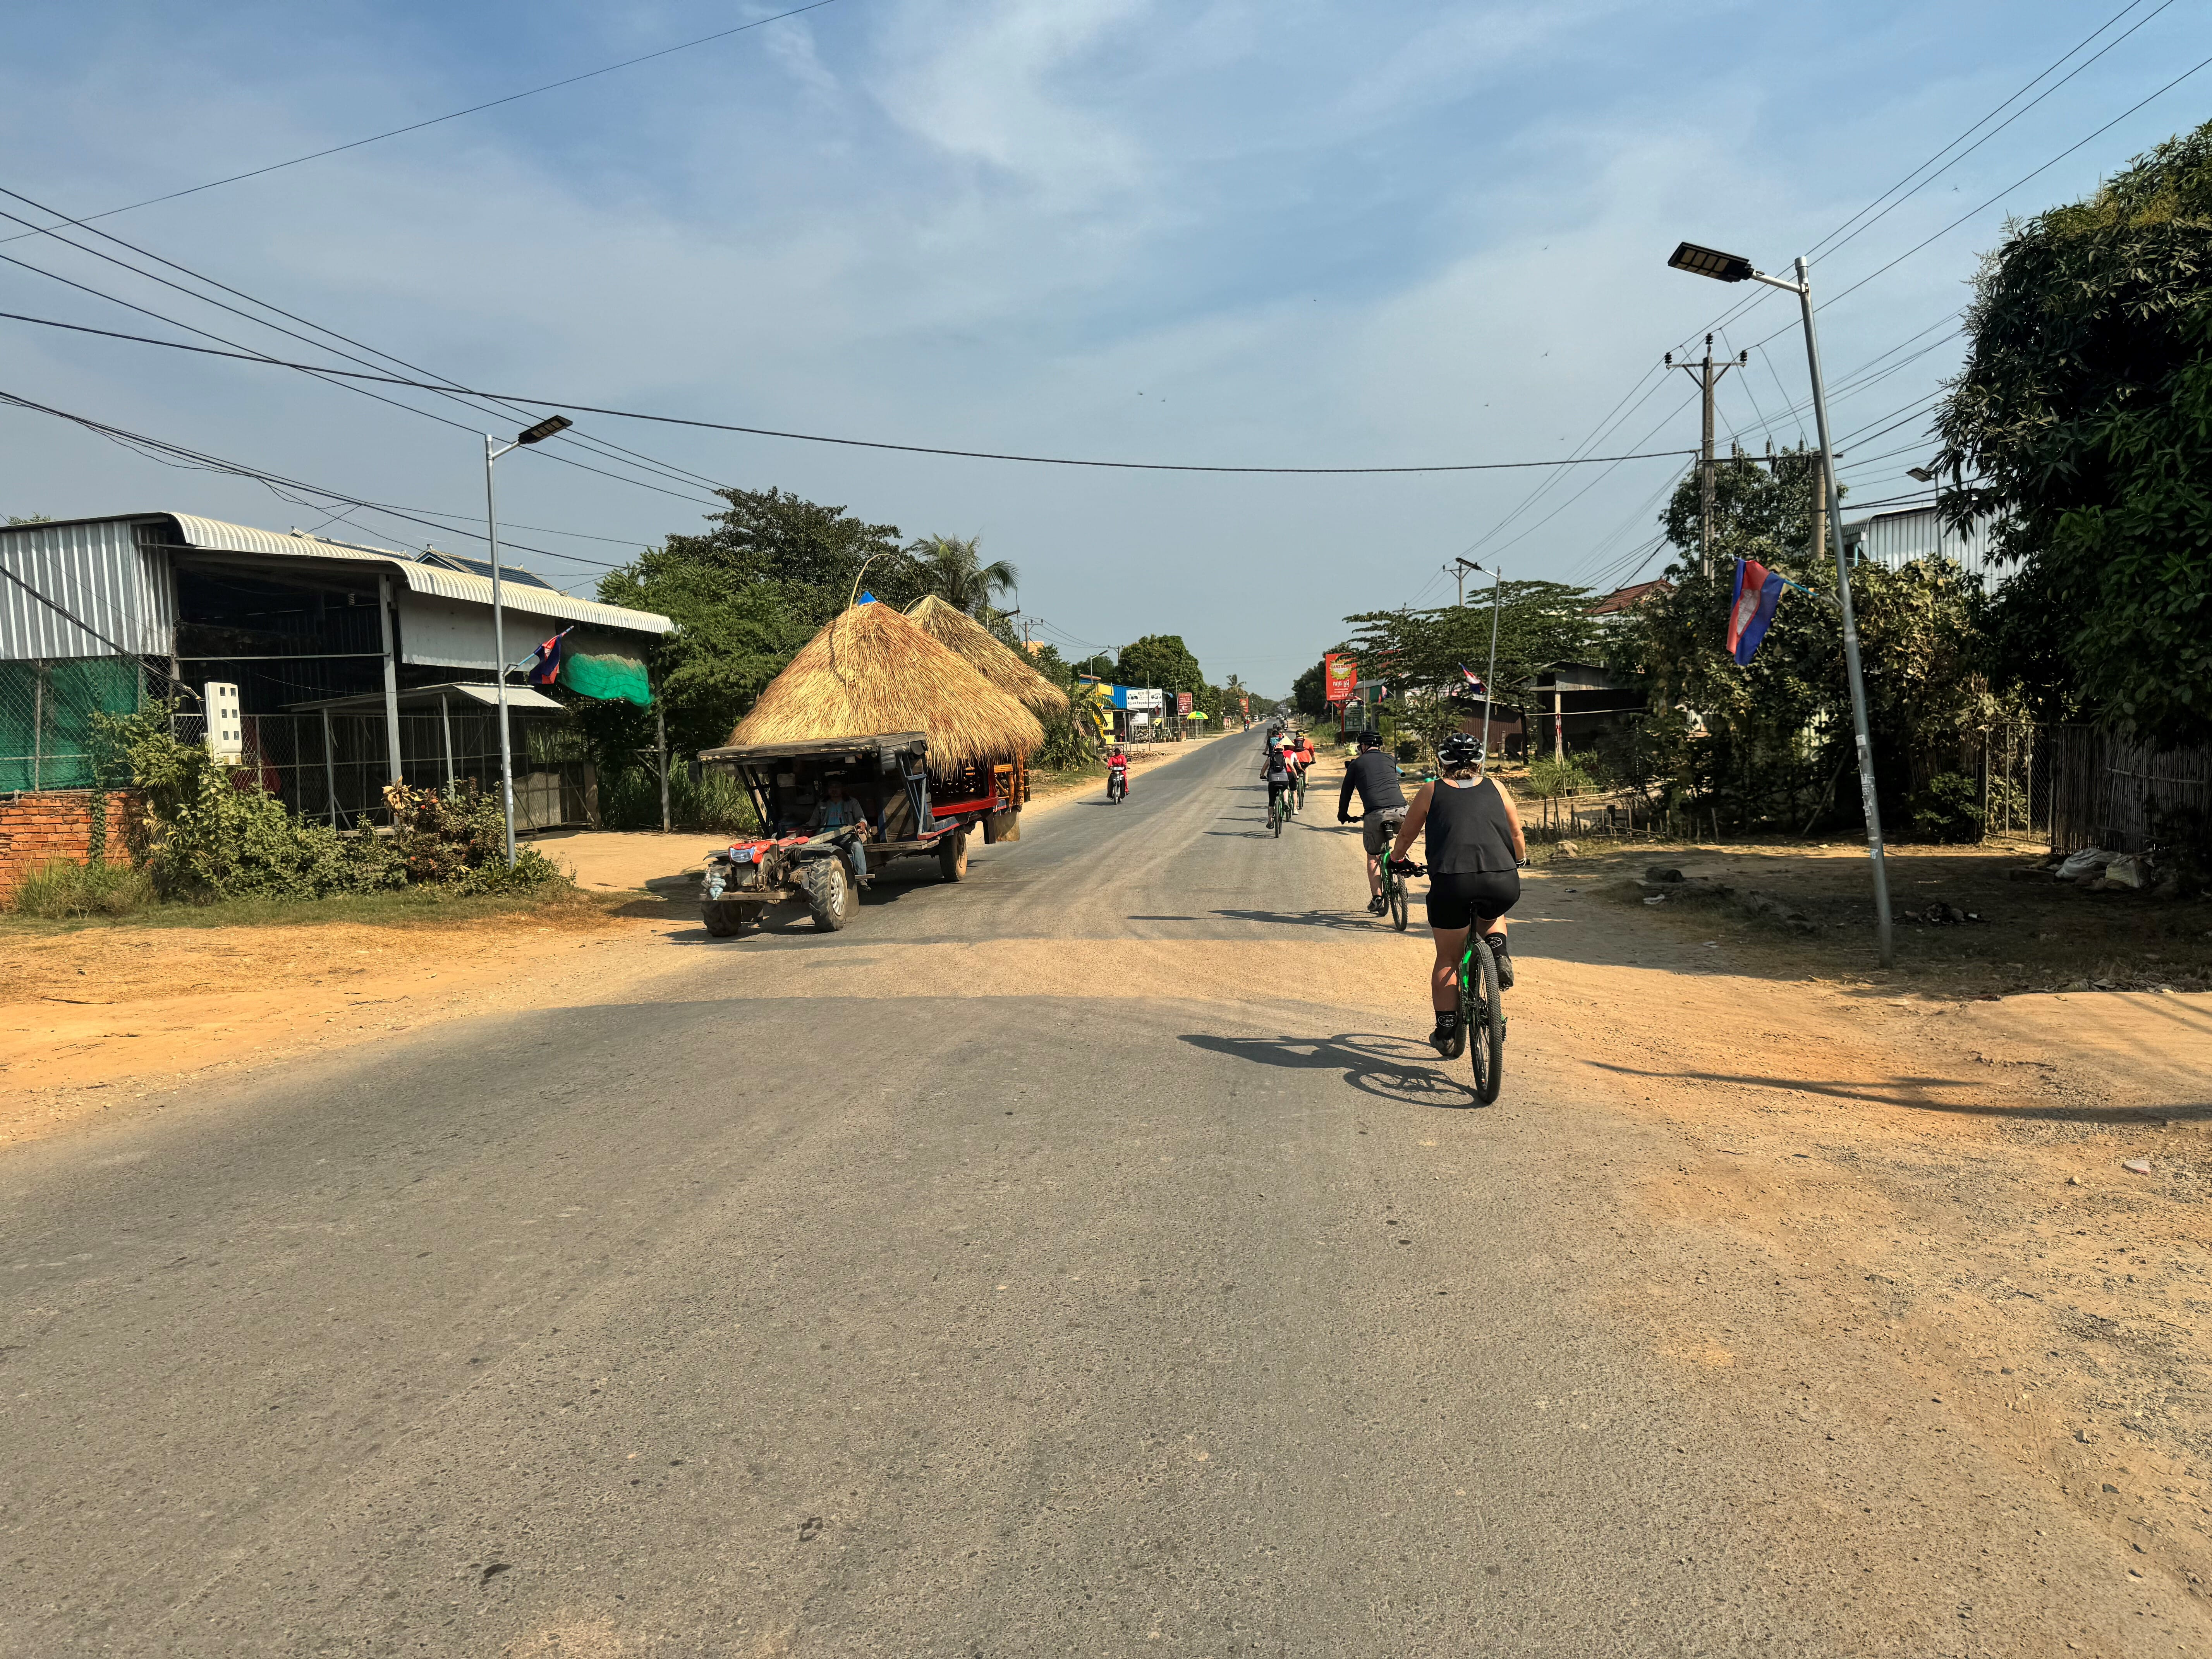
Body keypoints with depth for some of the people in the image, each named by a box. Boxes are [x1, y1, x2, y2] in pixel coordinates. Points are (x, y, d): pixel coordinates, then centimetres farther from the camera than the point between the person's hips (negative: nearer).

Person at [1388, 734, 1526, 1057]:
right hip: (1504, 883, 2)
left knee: (1447, 960, 18)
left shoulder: (1432, 791, 16)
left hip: (1452, 883, -1)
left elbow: (1405, 836, 25)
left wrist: (1396, 860, 46)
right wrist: (1517, 864, 49)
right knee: (1491, 915, 37)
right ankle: (1499, 953, 9)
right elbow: (1518, 837, 28)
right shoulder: (1495, 788, 20)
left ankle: (1447, 1033, 16)